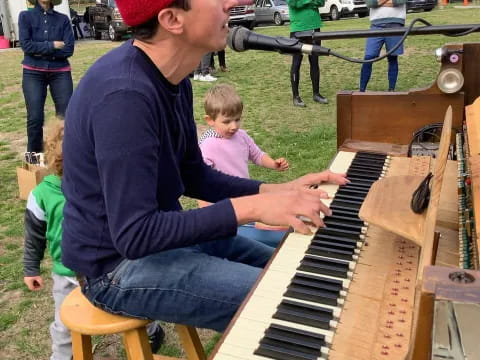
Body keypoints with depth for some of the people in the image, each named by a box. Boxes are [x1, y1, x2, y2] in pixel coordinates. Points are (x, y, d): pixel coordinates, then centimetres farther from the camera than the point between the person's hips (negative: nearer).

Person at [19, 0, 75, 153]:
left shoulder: (63, 19, 3)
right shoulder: (25, 16, 3)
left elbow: (69, 49, -7)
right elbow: (26, 45, -8)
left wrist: (41, 52, -11)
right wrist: (52, 45, -11)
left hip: (60, 73, 1)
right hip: (33, 73, 0)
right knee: (35, 117, 0)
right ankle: (33, 156, 15)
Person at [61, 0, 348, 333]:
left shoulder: (173, 80, 1)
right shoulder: (125, 95, -29)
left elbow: (194, 177, 8)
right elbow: (134, 235, -30)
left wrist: (274, 191, -4)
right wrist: (248, 208, -27)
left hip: (159, 232, 9)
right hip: (121, 264, -9)